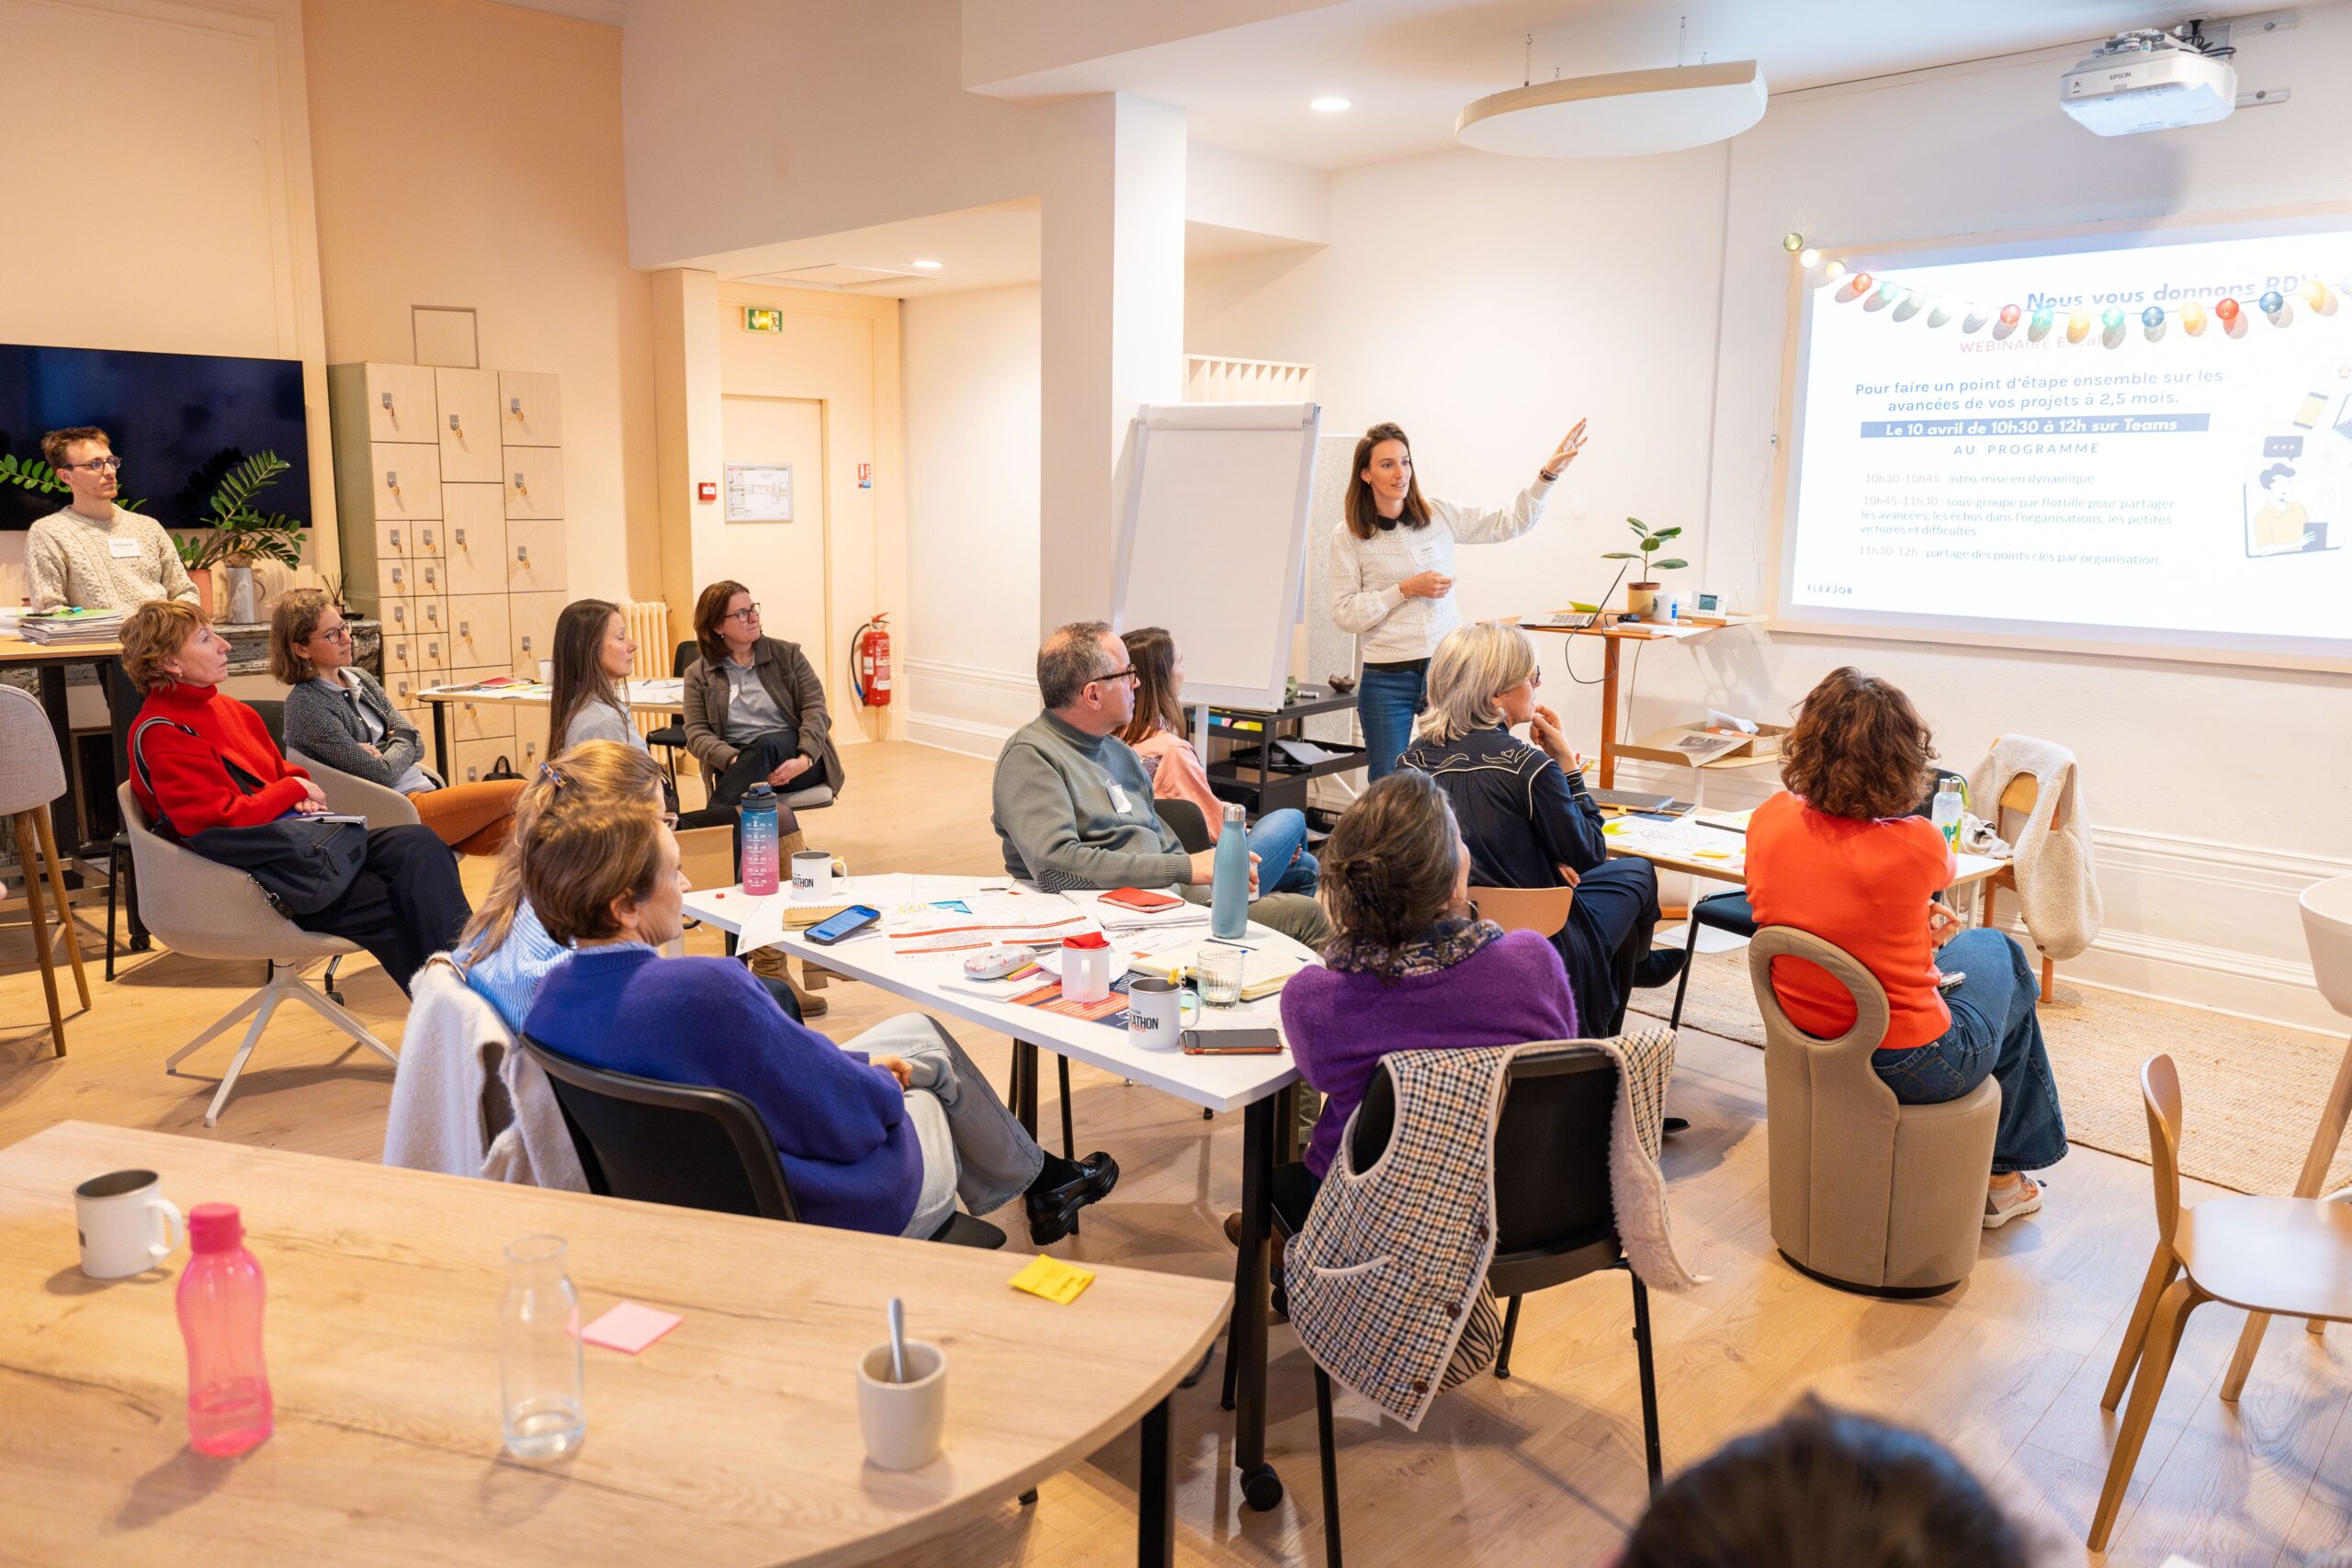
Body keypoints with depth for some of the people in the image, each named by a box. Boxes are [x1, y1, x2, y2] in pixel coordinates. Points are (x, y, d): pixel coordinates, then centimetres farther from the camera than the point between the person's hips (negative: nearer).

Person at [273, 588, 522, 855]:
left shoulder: (359, 678, 14)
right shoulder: (306, 705, -10)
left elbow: (417, 745, 9)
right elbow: (381, 775, -13)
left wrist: (380, 754, -9)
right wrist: (402, 744, 4)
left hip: (426, 788, 7)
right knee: (518, 793, -18)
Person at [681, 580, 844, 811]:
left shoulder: (788, 655, 9)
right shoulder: (698, 675, 9)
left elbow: (815, 710, 0)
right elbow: (697, 734, -1)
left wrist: (804, 759, -21)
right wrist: (735, 761, -23)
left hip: (793, 754, 1)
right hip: (735, 761, 0)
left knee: (766, 744, -36)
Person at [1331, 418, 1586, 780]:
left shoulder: (1439, 516, 4)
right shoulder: (1348, 536, -4)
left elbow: (1510, 523, 9)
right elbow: (1344, 614, -8)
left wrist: (1548, 473, -1)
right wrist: (1407, 590, -13)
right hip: (1388, 679, -2)